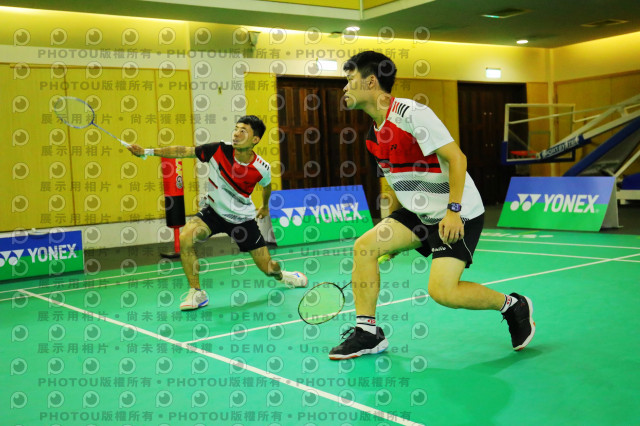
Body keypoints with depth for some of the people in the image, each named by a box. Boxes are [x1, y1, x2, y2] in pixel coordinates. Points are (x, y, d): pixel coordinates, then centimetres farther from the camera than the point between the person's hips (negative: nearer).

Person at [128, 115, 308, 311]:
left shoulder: (262, 169, -18)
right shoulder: (219, 150, -20)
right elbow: (182, 151, -13)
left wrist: (265, 206, 24)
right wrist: (147, 151, -17)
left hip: (243, 219, 0)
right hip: (213, 213, 1)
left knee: (268, 268, 1)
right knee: (185, 238, -28)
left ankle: (281, 275, 43)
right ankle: (196, 293, -11)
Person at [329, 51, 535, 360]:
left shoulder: (412, 113, -18)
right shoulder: (375, 133, 9)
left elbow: (456, 158, -21)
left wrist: (453, 211, -26)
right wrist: (396, 236, 19)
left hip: (459, 213, -8)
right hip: (420, 213, 8)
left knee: (442, 291, -18)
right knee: (364, 246, -5)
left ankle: (512, 305, 9)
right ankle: (367, 333, 5)